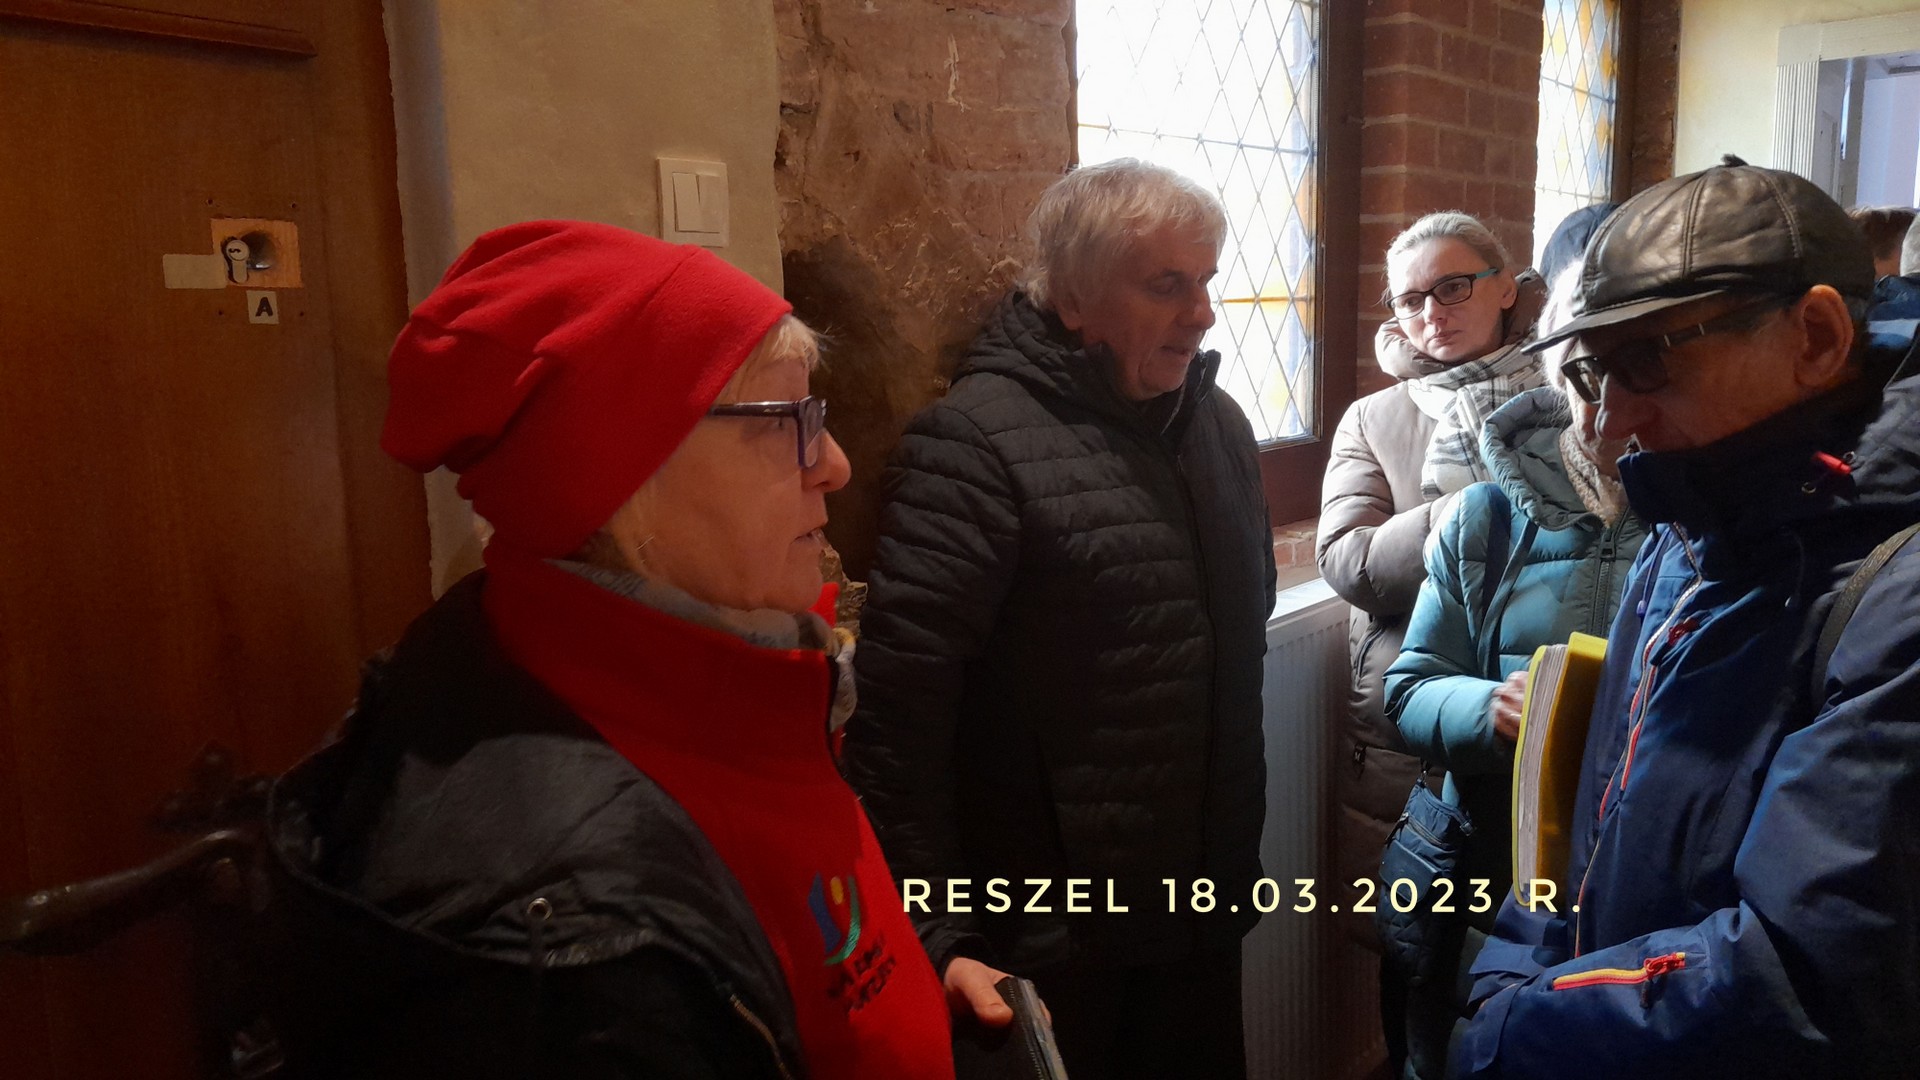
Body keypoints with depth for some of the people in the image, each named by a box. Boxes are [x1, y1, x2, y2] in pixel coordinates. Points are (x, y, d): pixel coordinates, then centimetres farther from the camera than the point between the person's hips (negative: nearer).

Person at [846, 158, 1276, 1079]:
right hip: (1050, 942, -6)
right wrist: (935, 937, -20)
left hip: (1202, 914, 7)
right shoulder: (977, 441, -17)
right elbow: (895, 710, -21)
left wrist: (1239, 848, 15)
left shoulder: (1217, 422, 6)